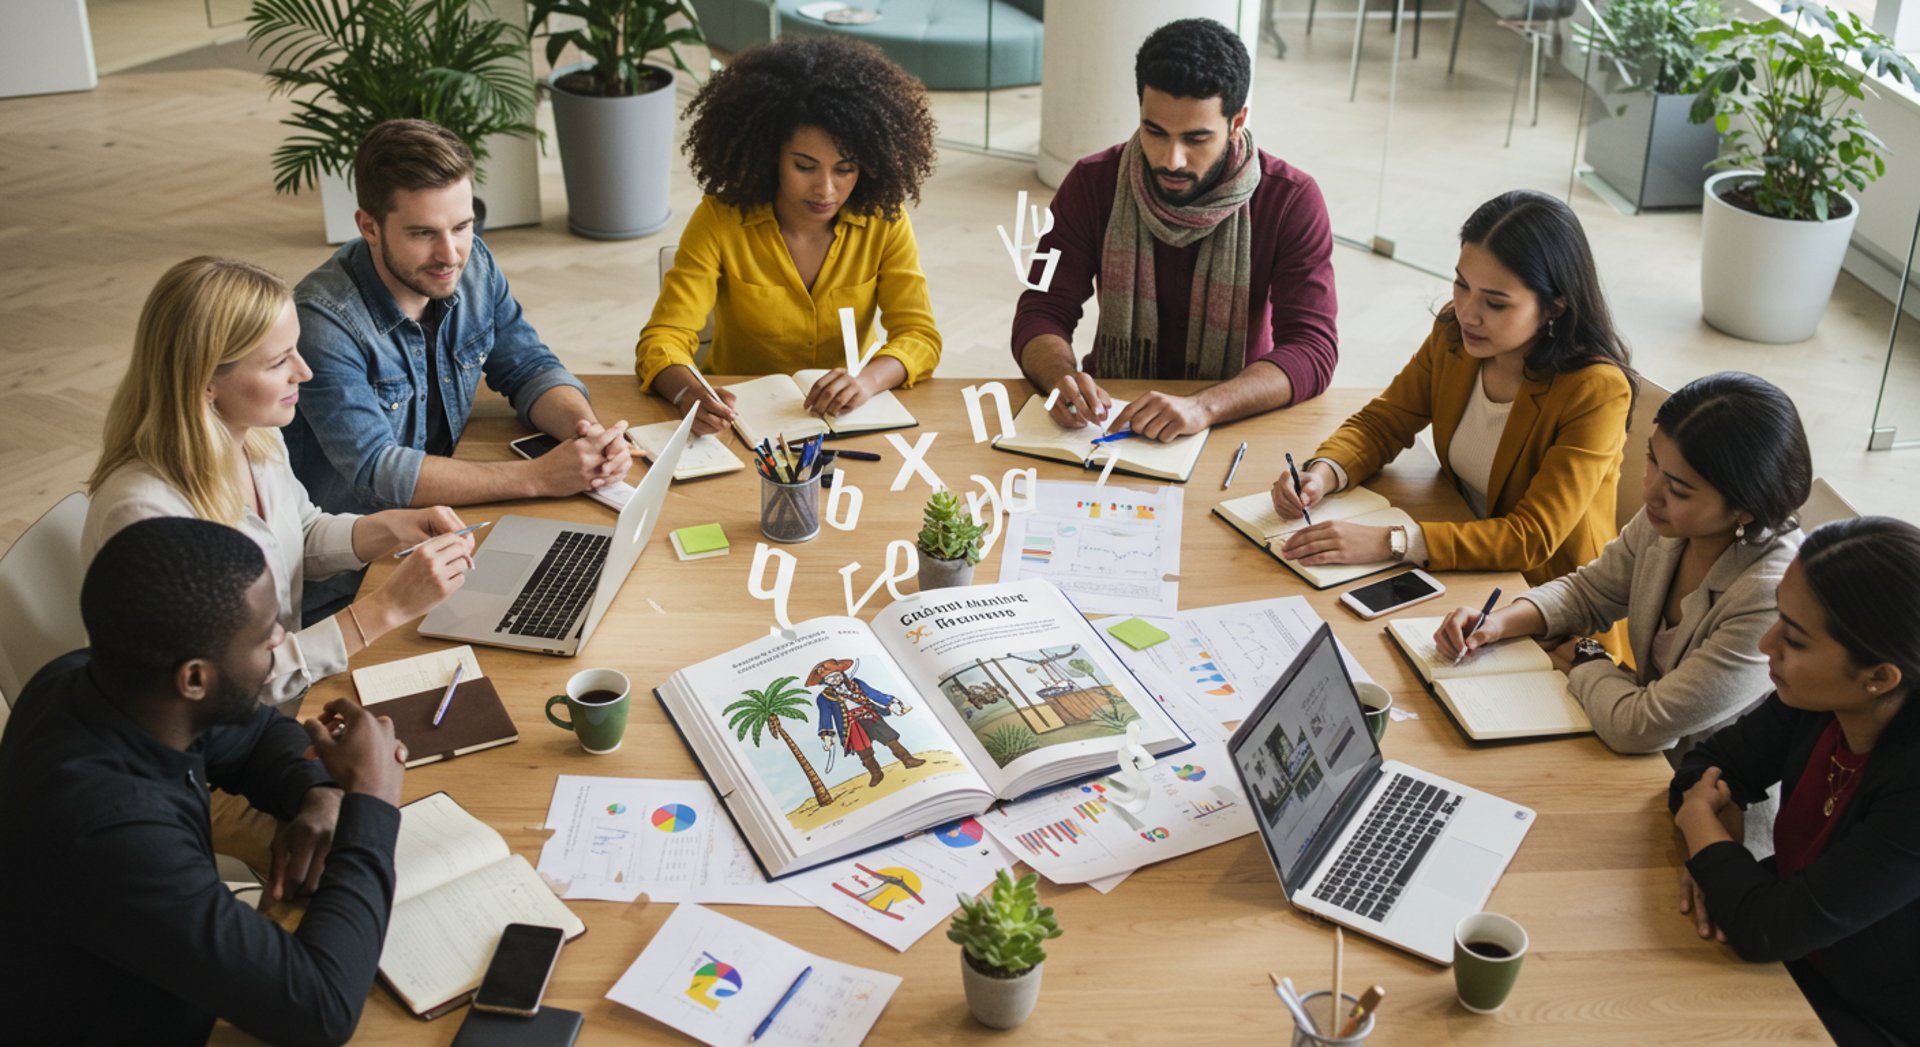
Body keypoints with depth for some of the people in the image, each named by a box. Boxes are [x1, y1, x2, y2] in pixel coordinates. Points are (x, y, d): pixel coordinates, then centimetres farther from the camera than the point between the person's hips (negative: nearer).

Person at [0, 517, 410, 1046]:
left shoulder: (84, 681, -12)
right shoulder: (109, 832, -35)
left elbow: (260, 733, 7)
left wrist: (322, 794, -13)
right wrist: (370, 801, -24)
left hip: (169, 995, 7)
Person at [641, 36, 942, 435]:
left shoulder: (883, 220, -7)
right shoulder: (719, 220, -13)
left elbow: (920, 336, -10)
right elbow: (663, 339, -17)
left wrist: (869, 380, -33)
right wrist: (691, 394, -40)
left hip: (842, 417, -1)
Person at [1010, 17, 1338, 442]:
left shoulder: (1292, 202, -11)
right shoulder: (1092, 184, -6)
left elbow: (1312, 348, -18)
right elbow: (1041, 315, -8)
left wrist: (1204, 407, -36)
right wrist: (1063, 378, -32)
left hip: (1235, 418, 1)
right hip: (1111, 405, 0)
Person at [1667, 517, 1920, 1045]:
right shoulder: (1816, 702, -13)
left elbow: (1765, 928, -31)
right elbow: (1709, 764, 3)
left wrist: (1700, 820, -14)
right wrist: (1716, 854, -17)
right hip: (1791, 954, 6)